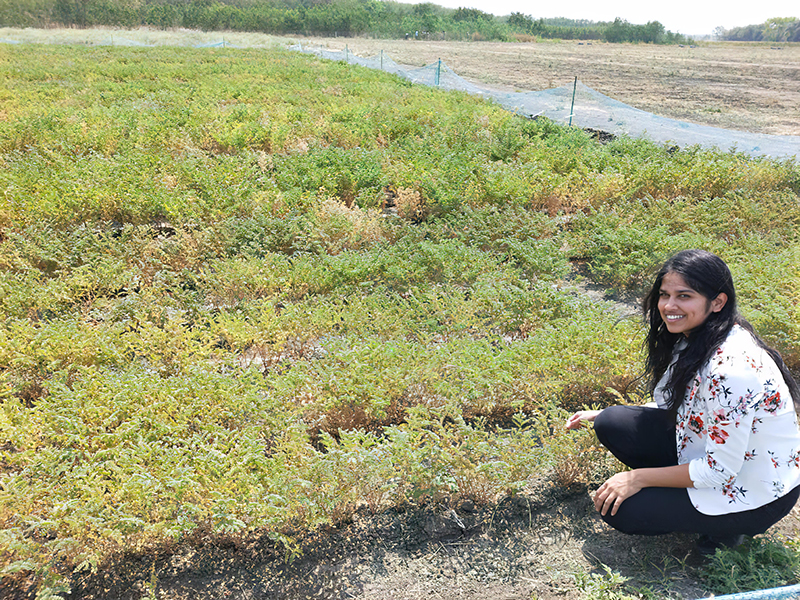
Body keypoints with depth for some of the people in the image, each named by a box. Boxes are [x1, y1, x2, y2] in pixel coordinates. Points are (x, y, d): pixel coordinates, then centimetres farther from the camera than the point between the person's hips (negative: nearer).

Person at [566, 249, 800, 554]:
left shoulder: (730, 369, -34)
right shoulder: (694, 338, -5)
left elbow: (719, 470, -26)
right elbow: (672, 407, 9)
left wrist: (638, 477, -16)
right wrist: (601, 416, 3)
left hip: (755, 493, -8)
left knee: (618, 510, -12)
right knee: (612, 424, -7)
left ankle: (725, 526, 5)